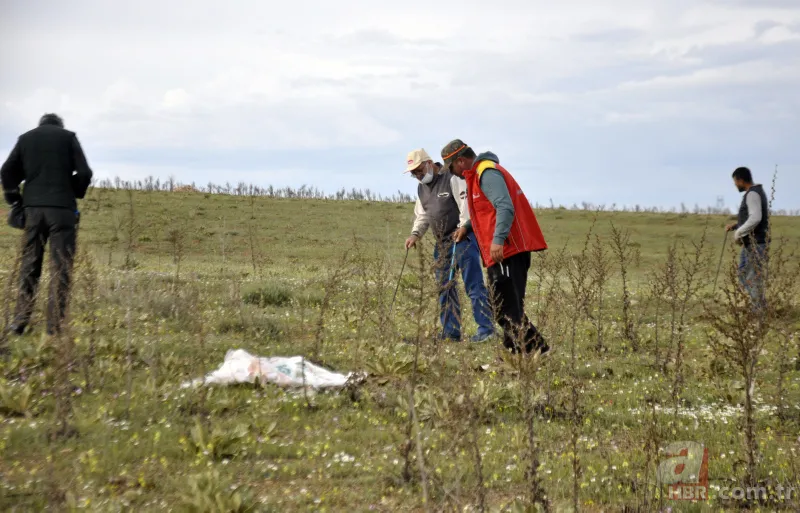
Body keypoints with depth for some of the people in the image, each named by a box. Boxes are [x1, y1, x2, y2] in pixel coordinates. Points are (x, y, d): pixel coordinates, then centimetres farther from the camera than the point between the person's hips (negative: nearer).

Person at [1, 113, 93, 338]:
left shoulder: (25, 138, 13)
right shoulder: (68, 137, 4)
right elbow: (84, 173, -3)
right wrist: (75, 194, 14)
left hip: (33, 207, 3)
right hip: (62, 207, -3)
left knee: (29, 265, 10)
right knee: (61, 267, 0)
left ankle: (20, 321, 6)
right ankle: (55, 325, -4)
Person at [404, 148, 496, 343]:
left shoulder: (452, 178, -9)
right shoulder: (421, 188, 17)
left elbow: (466, 203, -17)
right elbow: (422, 215, 21)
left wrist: (463, 226, -29)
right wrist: (415, 234, 3)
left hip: (463, 238, -9)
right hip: (442, 242, 9)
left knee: (473, 284, -11)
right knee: (444, 288, 7)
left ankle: (486, 328, -12)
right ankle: (450, 333, 12)